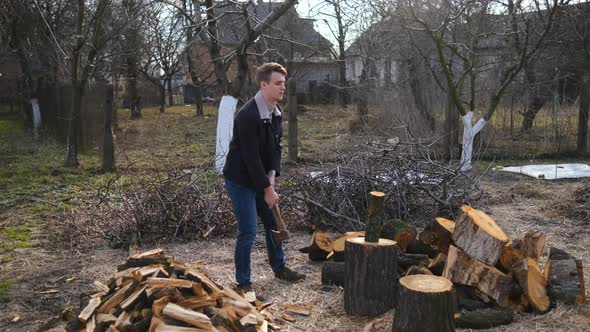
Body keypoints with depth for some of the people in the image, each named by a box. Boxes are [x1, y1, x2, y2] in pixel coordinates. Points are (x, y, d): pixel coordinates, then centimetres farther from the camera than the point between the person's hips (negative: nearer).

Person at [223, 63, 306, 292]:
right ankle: (243, 283, 9)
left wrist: (272, 175, -8)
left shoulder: (276, 112, 1)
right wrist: (268, 189, -21)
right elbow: (251, 157, -26)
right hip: (240, 180, -8)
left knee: (272, 223, 18)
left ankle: (279, 268, 36)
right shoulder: (248, 116, -27)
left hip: (261, 178, 9)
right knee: (248, 232, -6)